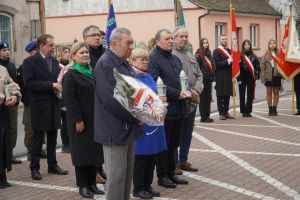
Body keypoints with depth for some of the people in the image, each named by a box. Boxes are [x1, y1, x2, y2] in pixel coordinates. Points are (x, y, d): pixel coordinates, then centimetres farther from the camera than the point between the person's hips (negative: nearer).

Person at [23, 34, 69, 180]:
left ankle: (52, 165, 23)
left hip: (53, 106, 6)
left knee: (52, 137, 12)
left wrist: (59, 86, -7)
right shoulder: (30, 62, -9)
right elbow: (28, 83, -17)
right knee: (37, 138, 3)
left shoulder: (55, 62, 10)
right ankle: (34, 168, 12)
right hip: (39, 106, -6)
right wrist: (51, 85, -21)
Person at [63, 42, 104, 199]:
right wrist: (78, 120, -20)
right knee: (82, 152, 0)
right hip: (80, 120, -7)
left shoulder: (91, 73, 13)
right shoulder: (70, 75, -9)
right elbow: (69, 100, -16)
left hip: (94, 119, 7)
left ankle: (92, 183, 20)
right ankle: (83, 185, 10)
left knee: (93, 150, 10)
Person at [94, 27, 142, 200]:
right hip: (115, 130, -9)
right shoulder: (105, 64, -16)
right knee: (116, 175, -1)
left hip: (129, 127, 9)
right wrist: (136, 117, -16)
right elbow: (111, 100, -23)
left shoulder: (125, 63, 14)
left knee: (128, 173, 15)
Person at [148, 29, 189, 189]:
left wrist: (186, 92, 1)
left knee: (174, 143, 15)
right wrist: (177, 94, -21)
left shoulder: (175, 59, 17)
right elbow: (156, 84, -20)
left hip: (178, 108, 8)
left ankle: (171, 173, 25)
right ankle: (162, 176, 12)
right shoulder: (153, 59, -11)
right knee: (163, 144, 2)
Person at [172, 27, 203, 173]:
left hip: (192, 100, 7)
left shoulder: (191, 56, 16)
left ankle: (183, 161, 24)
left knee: (187, 132, 13)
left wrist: (196, 91, -2)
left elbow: (199, 75, 16)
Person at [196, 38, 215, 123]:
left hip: (209, 79, 7)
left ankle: (207, 116, 16)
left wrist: (212, 74, 9)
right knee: (203, 98, -2)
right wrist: (203, 74, -15)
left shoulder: (208, 54, 14)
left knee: (208, 98, 10)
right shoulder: (199, 54, -7)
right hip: (203, 79, -7)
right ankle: (203, 117, 2)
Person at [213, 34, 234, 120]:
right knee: (220, 96, 0)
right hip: (220, 77, -6)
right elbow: (217, 63, -14)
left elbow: (232, 60, 22)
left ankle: (226, 112, 15)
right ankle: (221, 113, 5)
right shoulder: (216, 51, -4)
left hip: (228, 77, 6)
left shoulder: (229, 50, 16)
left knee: (227, 95, 8)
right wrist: (227, 61, -21)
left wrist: (233, 60, 0)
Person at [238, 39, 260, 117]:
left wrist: (257, 75, 0)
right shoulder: (240, 56, -3)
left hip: (251, 77, 3)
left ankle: (248, 111, 11)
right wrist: (238, 78, -11)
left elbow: (257, 66, 11)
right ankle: (243, 111, 7)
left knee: (250, 95, 4)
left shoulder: (253, 56, 10)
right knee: (242, 95, 1)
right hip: (242, 78, -3)